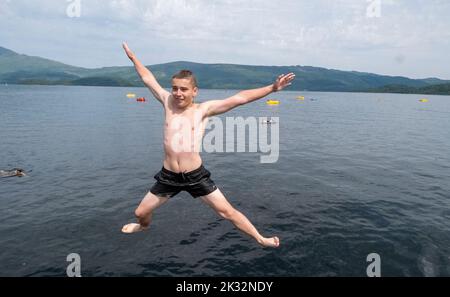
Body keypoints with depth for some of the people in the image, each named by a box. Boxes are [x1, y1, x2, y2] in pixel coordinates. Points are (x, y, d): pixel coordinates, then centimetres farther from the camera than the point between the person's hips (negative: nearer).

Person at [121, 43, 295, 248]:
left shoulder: (203, 109, -6)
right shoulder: (168, 103, 2)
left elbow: (239, 99, -11)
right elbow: (148, 78, 16)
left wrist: (272, 88, -15)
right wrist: (132, 57, 28)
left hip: (196, 175, -3)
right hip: (168, 176, 3)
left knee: (227, 211, 2)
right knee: (140, 212, 16)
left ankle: (260, 239, 20)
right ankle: (144, 226, 53)